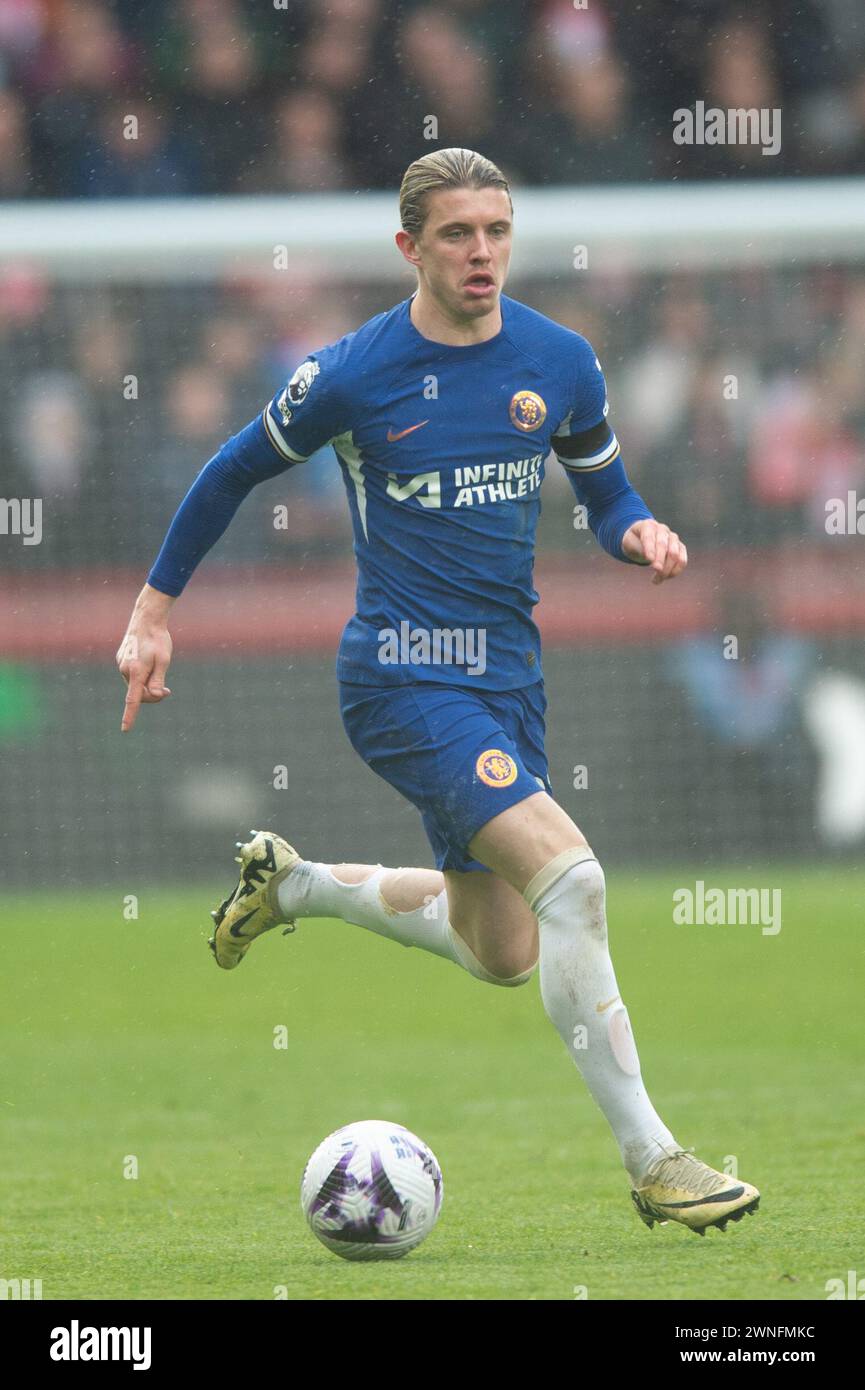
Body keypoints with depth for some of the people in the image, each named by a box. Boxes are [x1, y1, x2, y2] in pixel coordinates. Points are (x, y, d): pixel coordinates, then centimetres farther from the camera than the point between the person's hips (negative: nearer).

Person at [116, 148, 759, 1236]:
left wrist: (643, 534, -7)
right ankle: (649, 1161, -20)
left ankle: (291, 884, 40)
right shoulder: (353, 374, -9)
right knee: (570, 875, -24)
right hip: (403, 673, -7)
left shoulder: (560, 363, 3)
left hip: (509, 675, 7)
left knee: (501, 955, 16)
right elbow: (236, 472, 6)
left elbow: (605, 494, 17)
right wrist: (154, 609, 10)